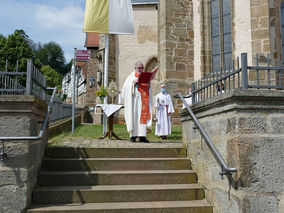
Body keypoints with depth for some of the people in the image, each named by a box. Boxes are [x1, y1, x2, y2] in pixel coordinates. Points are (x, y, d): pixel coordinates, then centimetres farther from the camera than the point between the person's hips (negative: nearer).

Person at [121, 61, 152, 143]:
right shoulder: (131, 77, 10)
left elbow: (148, 90, 17)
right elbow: (126, 87, -2)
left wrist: (148, 85, -4)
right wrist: (133, 82, -16)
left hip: (144, 99, 3)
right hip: (135, 99, -3)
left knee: (144, 115, -4)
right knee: (134, 115, -6)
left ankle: (142, 136, -5)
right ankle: (133, 136, 0)